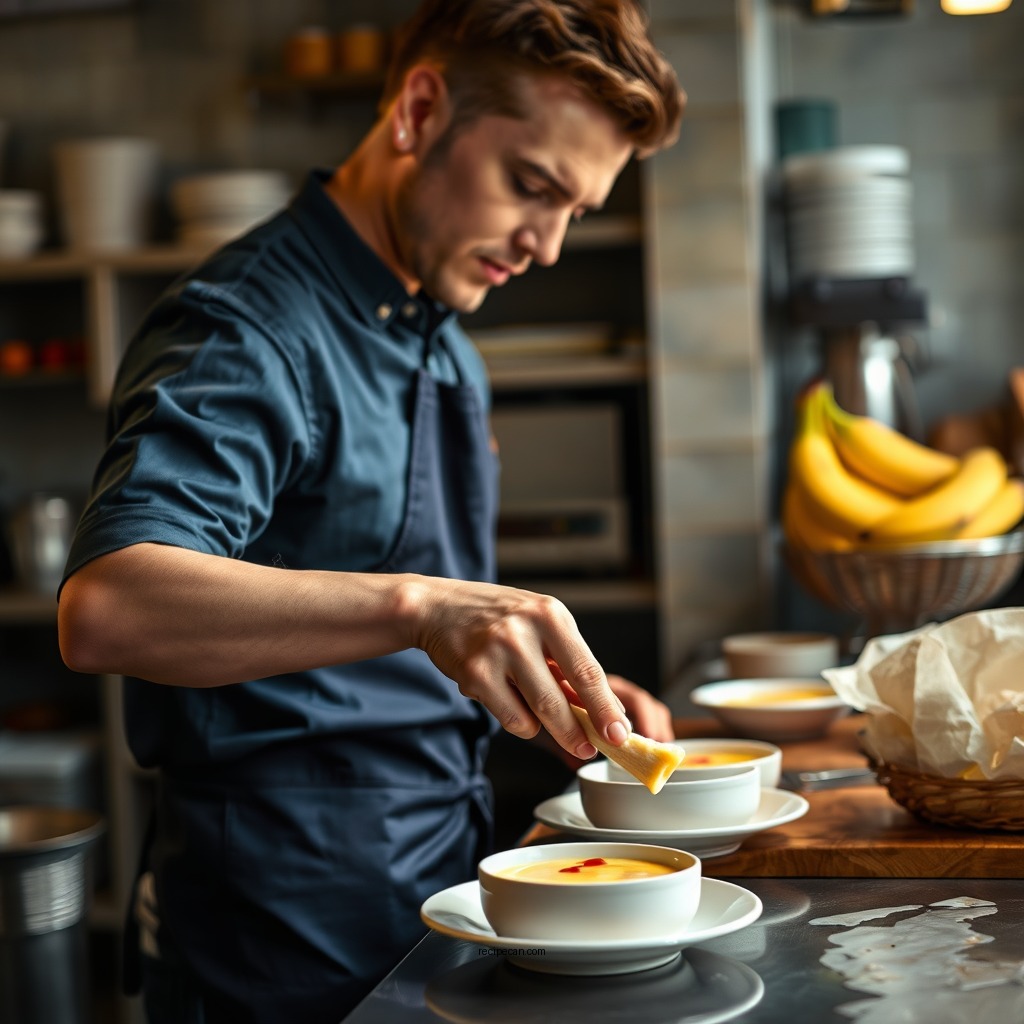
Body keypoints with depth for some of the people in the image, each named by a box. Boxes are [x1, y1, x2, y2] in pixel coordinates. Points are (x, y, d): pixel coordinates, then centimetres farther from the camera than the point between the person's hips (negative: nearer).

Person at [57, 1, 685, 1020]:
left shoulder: (443, 347, 12)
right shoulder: (243, 331, -18)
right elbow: (107, 609, -35)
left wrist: (562, 688, 3)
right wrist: (417, 608, -45)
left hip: (439, 894, 9)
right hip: (288, 938, -9)